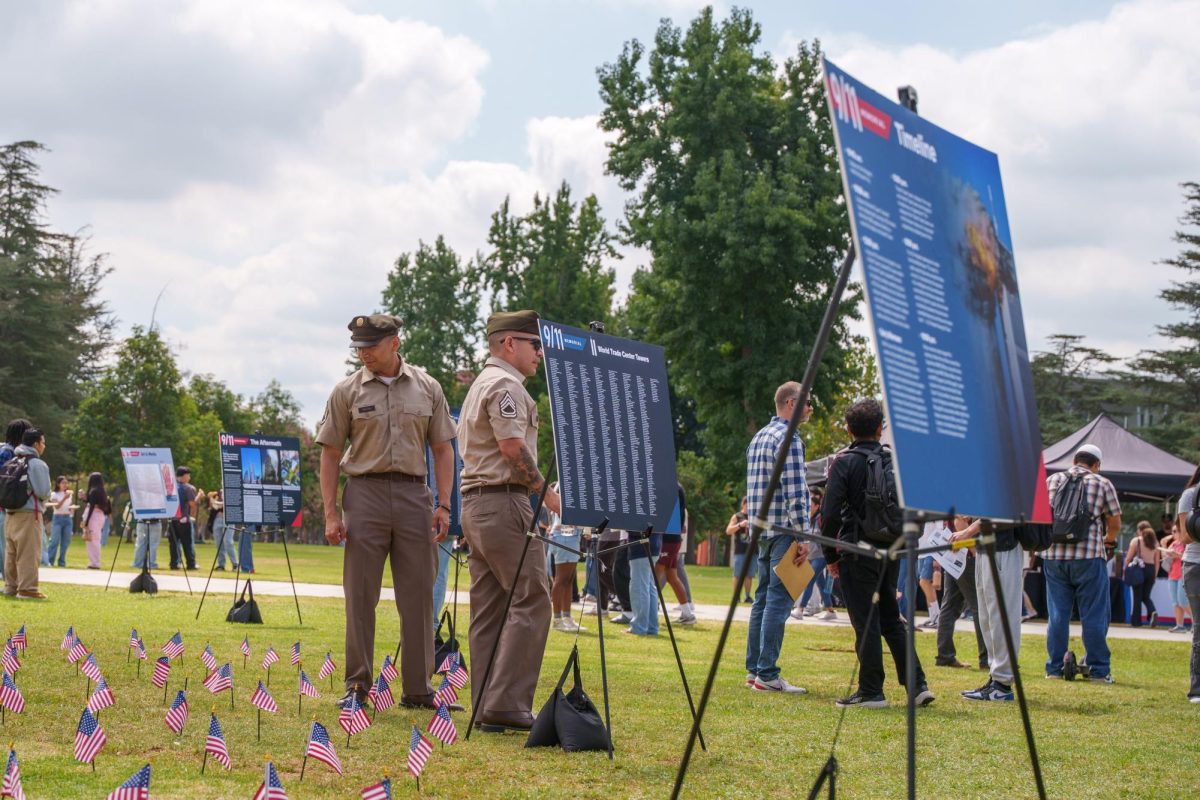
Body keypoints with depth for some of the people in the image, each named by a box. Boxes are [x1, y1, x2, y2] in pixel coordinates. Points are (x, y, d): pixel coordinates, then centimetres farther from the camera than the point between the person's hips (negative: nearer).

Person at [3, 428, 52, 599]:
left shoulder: (11, 463, 12)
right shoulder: (37, 464, -11)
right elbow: (44, 492, -14)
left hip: (11, 513, 8)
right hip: (29, 514, -8)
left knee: (11, 552, 13)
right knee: (29, 553, -5)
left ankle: (11, 586, 19)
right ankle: (27, 589, -7)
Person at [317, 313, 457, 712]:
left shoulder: (427, 388, 7)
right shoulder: (347, 391, 3)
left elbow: (442, 449, 10)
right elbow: (330, 454, 4)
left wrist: (443, 505, 1)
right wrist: (331, 513, -3)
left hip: (413, 494, 1)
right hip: (365, 493, -1)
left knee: (418, 595, 4)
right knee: (360, 594, 1)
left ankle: (418, 688, 11)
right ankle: (357, 685, 9)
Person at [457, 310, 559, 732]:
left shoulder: (480, 385, 24)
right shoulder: (506, 385, -9)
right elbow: (513, 447, -18)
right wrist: (546, 490, -8)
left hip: (474, 503, 11)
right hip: (503, 502, -11)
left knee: (488, 608, 8)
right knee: (530, 601, -11)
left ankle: (486, 707, 7)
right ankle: (507, 704, -15)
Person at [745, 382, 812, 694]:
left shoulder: (759, 437, 18)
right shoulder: (789, 438, -12)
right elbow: (794, 492, -18)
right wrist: (803, 537, -18)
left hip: (761, 528, 10)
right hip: (783, 528, -10)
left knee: (763, 597, 13)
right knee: (778, 599, -9)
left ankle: (754, 668, 16)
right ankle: (767, 674, -10)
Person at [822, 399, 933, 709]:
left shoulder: (844, 462, -9)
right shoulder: (894, 460, 5)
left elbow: (830, 513, -14)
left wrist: (830, 555, -3)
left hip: (858, 553, -5)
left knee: (866, 624, -1)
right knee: (891, 620, 15)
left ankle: (871, 692, 3)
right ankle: (917, 685, 11)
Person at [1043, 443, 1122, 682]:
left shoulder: (1051, 481, 10)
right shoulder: (1102, 484, 2)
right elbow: (1115, 524, 5)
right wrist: (1107, 539, 26)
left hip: (1053, 554, 3)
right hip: (1088, 556, -3)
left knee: (1057, 614, 9)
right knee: (1093, 616, 4)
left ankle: (1054, 667, 12)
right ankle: (1099, 669, 6)